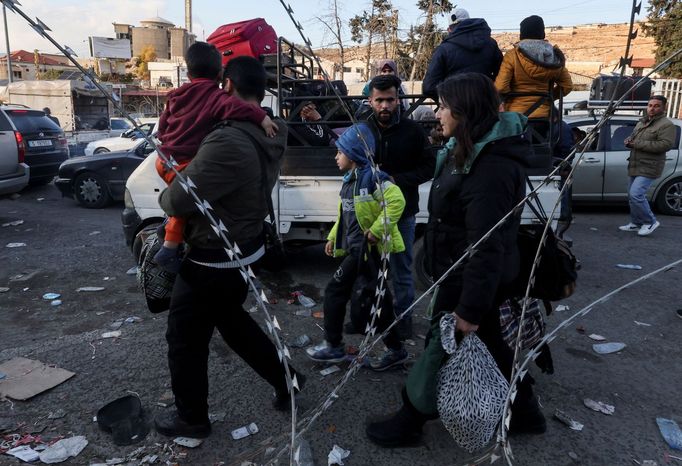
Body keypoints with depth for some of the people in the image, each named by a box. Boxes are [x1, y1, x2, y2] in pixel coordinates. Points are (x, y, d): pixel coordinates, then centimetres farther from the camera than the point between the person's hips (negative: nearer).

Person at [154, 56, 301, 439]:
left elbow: (180, 199, -25)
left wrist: (164, 196, -2)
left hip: (214, 262, -8)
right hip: (246, 250, 9)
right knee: (231, 318, 30)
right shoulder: (270, 136, -1)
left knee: (185, 340, 13)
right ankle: (285, 379, 38)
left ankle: (192, 419, 33)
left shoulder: (228, 141, -30)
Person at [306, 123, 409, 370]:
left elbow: (397, 202, -27)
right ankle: (396, 349, 24)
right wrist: (333, 238, 19)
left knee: (334, 291, -1)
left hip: (368, 249, -9)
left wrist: (376, 231, -26)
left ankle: (334, 346, 15)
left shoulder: (371, 176, -16)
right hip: (357, 249, 9)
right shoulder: (350, 179, 13)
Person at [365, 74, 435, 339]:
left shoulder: (412, 131, -5)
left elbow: (429, 167, -2)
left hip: (402, 212, -2)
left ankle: (403, 318, 27)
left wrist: (397, 180, -16)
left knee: (401, 271, 10)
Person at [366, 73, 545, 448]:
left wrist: (471, 308, -25)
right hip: (463, 274, 10)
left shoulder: (491, 168, -27)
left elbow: (487, 247, -29)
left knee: (442, 350, 7)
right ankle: (525, 412, 42)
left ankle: (408, 424, 27)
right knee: (488, 344, 23)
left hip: (470, 280, -10)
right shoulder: (470, 151, 7)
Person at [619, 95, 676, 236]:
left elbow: (666, 144, -21)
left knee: (636, 194, -19)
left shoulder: (666, 125, -9)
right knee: (633, 196, 13)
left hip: (649, 168, -9)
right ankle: (636, 223, 26)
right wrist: (628, 141, 3)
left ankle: (650, 222, -2)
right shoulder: (641, 122, 18)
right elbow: (632, 136, 29)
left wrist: (639, 144, -21)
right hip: (636, 166, 9)